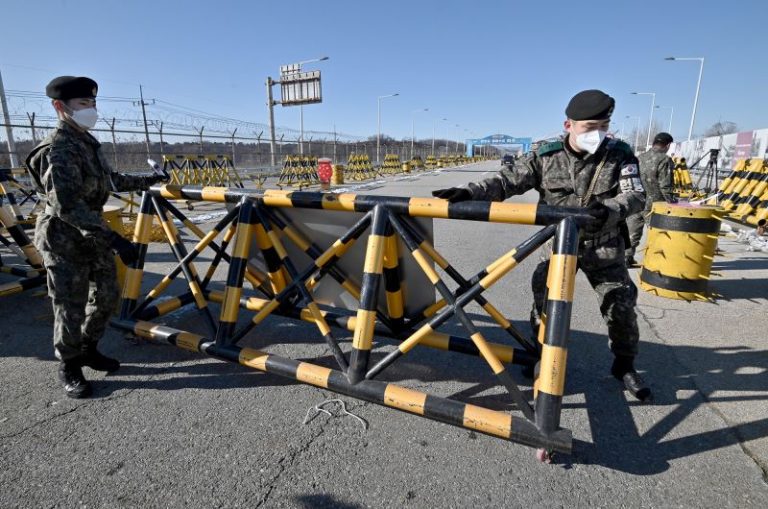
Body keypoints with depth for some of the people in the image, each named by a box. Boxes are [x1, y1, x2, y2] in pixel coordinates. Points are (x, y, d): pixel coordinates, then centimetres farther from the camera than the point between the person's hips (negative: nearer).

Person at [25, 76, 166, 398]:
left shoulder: (87, 141, 8)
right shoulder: (59, 149, -21)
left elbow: (109, 179, 23)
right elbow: (67, 205, -31)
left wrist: (143, 183, 29)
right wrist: (113, 238, -38)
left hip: (93, 234, 9)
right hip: (64, 239, -9)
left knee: (107, 295, 16)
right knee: (71, 308, 2)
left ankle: (88, 350, 35)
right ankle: (69, 367, 22)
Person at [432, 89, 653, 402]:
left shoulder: (620, 156, -6)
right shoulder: (546, 156, -6)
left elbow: (635, 196, -14)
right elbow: (508, 181, -10)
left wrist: (608, 211, -37)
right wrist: (469, 193, -26)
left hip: (604, 248, 0)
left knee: (621, 306, 3)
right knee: (544, 302, 1)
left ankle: (624, 366, 28)